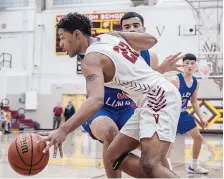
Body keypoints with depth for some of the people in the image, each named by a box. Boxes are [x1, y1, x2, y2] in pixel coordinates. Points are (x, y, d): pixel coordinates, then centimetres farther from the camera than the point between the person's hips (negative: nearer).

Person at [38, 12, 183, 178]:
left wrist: (63, 131, -44)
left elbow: (96, 100, -34)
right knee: (115, 155, 10)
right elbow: (151, 40, 16)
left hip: (160, 97, -10)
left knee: (150, 164, -27)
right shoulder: (112, 36, 10)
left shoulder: (92, 59, -16)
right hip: (154, 98, 10)